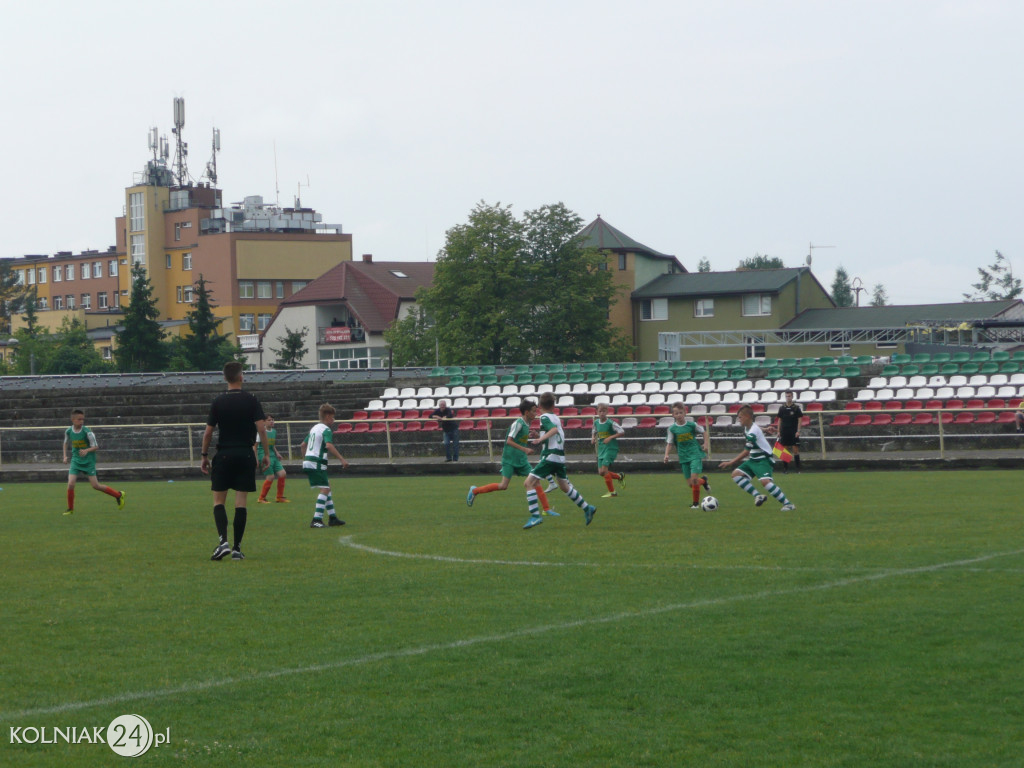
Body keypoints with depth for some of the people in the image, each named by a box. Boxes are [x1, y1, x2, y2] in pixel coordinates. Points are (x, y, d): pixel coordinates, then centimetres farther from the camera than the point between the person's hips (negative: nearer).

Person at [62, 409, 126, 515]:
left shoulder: (87, 431, -15)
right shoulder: (68, 431, -3)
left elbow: (96, 446, -10)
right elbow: (66, 443, 19)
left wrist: (87, 450, -28)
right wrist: (65, 456, 9)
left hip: (88, 461, -3)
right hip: (76, 460, 3)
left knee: (95, 485, -3)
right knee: (70, 484, -13)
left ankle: (119, 495, 17)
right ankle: (70, 509, 6)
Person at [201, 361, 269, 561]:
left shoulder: (218, 401, 0)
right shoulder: (251, 400, -1)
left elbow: (208, 432, 0)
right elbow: (261, 428, -7)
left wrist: (205, 456, 9)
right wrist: (266, 453, 1)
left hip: (223, 455, 0)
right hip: (245, 454, 0)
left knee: (219, 501, 5)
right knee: (241, 502, 3)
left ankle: (223, 541, -14)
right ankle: (237, 548, 2)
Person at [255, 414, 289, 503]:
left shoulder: (274, 431, 13)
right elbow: (255, 446, -7)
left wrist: (276, 453, 10)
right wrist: (256, 459, -11)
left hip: (273, 456, 7)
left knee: (282, 474, -1)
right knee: (270, 477, -13)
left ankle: (280, 497, 10)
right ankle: (261, 499, -1)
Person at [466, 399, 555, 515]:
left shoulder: (526, 424, 10)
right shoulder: (518, 423, -15)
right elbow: (509, 441, -20)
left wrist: (530, 436, 8)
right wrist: (525, 449, -24)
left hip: (521, 460, 8)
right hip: (510, 459, -8)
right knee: (503, 485, -10)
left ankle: (546, 509, 3)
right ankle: (475, 491, 6)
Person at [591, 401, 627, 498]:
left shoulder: (610, 423, -11)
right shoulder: (596, 422, 6)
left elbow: (622, 431, -11)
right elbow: (594, 431, 26)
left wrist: (610, 437, -19)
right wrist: (593, 438, 4)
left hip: (611, 448, -7)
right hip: (601, 449, 7)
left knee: (604, 470, -17)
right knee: (601, 472, 2)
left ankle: (612, 492, -6)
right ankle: (620, 476, 26)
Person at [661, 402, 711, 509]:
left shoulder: (692, 425, -4)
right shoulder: (672, 429, 0)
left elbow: (705, 433, 11)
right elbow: (669, 444, 3)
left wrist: (706, 444, -2)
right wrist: (666, 455, -12)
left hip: (695, 454, -3)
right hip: (683, 457, 3)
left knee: (694, 478, -18)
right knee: (690, 483, 2)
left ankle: (696, 503, -5)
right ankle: (703, 480, 36)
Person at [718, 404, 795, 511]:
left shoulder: (753, 432, -22)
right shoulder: (747, 428, 6)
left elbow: (746, 452, -20)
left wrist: (730, 462, -16)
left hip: (763, 459, -10)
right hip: (753, 460, 10)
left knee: (765, 481, -30)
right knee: (736, 474, -2)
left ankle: (788, 504, -24)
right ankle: (757, 495, -7)